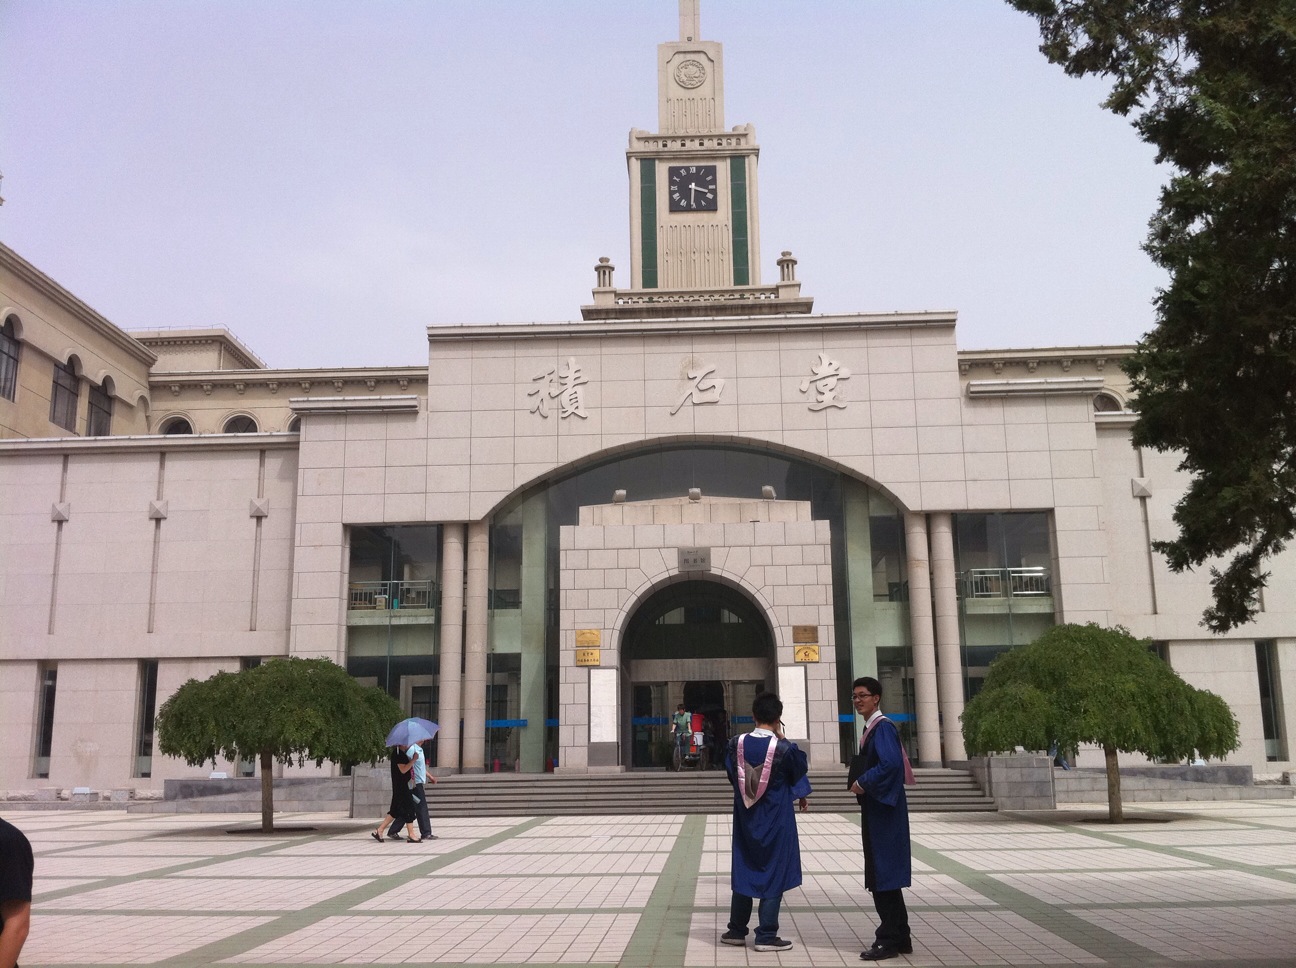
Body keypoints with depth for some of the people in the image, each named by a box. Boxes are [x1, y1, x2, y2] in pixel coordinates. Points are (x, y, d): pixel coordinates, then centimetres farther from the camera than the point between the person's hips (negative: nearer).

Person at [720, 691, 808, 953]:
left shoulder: (735, 744, -8)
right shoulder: (785, 748, -19)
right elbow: (800, 768, 1)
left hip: (745, 818, 4)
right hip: (776, 819, -4)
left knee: (744, 870, 17)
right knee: (774, 874, 6)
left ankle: (736, 930, 24)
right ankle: (766, 936, 7)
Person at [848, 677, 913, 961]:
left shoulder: (882, 727, -14)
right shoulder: (872, 728, 16)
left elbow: (892, 763, -27)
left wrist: (863, 783, -19)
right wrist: (858, 782, 7)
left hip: (884, 811, -10)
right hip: (875, 810, 10)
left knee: (883, 874, -6)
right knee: (882, 875, 13)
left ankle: (889, 940, 0)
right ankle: (900, 937, 20)